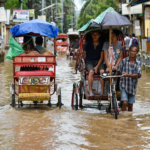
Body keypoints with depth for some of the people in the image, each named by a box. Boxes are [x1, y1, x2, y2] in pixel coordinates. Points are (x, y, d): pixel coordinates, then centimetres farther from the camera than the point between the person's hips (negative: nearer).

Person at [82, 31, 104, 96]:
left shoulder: (102, 44, -2)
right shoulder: (88, 43, -5)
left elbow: (101, 57, 0)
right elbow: (83, 54, -1)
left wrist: (97, 66, -10)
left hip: (98, 62, 1)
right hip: (89, 62, -1)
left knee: (102, 71, -29)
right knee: (91, 71, -32)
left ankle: (102, 90, -23)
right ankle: (90, 91, -28)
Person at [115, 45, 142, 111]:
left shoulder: (138, 63, -1)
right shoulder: (124, 61, -2)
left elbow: (138, 75, -14)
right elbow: (118, 72, 5)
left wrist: (128, 75, -31)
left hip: (132, 87, 2)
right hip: (124, 86, -2)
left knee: (130, 105, 10)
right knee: (125, 103, -16)